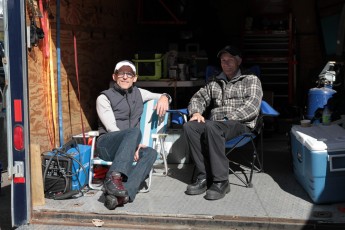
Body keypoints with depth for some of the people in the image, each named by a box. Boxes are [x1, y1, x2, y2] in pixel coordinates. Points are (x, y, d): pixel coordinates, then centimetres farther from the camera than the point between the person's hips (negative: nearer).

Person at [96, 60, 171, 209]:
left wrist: (164, 97, 0)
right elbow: (112, 128, -11)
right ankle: (114, 177, -51)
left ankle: (117, 194, -48)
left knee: (151, 153, -30)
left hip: (124, 149, 5)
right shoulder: (104, 98, 0)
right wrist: (133, 145, -22)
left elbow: (162, 97, 26)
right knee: (134, 132, -35)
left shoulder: (138, 93, 17)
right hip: (107, 144, -5)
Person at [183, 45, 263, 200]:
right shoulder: (215, 83, 26)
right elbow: (198, 98, 24)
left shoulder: (251, 80, 10)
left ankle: (221, 182, -35)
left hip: (241, 124, -5)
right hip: (215, 124, 5)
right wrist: (196, 112, 0)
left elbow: (252, 106, -5)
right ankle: (204, 177, -26)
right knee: (189, 126, -25)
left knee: (212, 127, -37)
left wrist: (229, 118, -16)